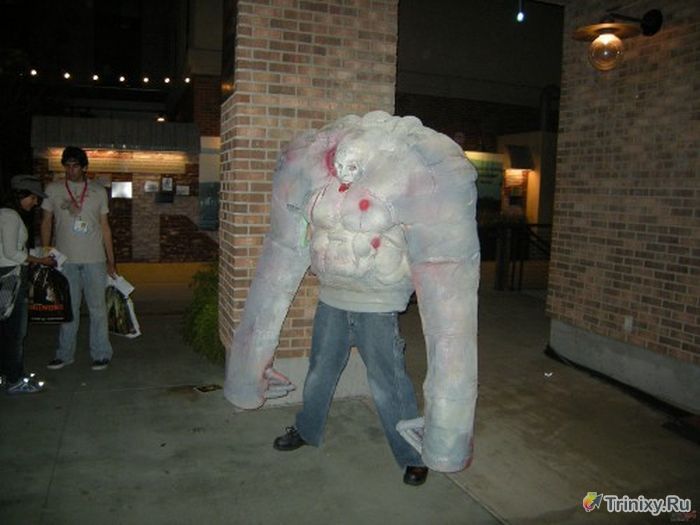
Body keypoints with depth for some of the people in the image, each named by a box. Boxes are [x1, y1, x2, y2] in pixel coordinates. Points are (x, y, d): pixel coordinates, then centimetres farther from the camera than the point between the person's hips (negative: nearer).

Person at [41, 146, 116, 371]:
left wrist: (111, 260, 6)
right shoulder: (53, 189, 5)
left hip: (94, 260, -1)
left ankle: (101, 354, 11)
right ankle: (65, 354, 20)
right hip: (65, 259, 1)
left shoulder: (98, 192, 6)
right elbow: (46, 222, 8)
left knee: (98, 308, 2)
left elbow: (105, 227, 8)